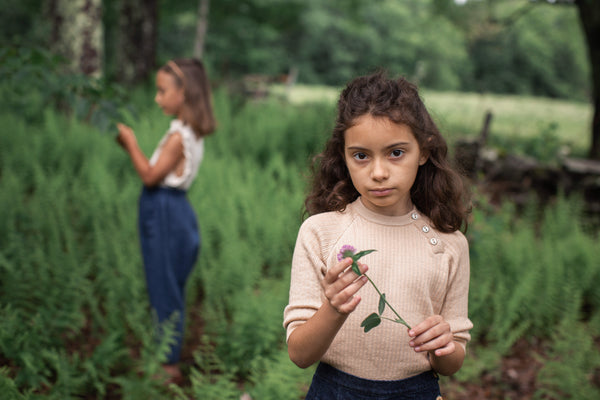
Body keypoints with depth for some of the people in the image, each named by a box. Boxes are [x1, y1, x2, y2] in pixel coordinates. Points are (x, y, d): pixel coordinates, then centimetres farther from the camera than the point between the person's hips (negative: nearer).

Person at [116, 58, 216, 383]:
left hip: (165, 213, -10)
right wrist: (130, 149, 9)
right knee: (168, 289, 16)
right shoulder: (189, 132, 11)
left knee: (165, 290, 0)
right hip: (170, 211, 10)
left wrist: (131, 142, -9)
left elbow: (150, 176, -18)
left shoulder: (179, 136, -18)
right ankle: (168, 359, 28)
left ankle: (169, 365, 12)